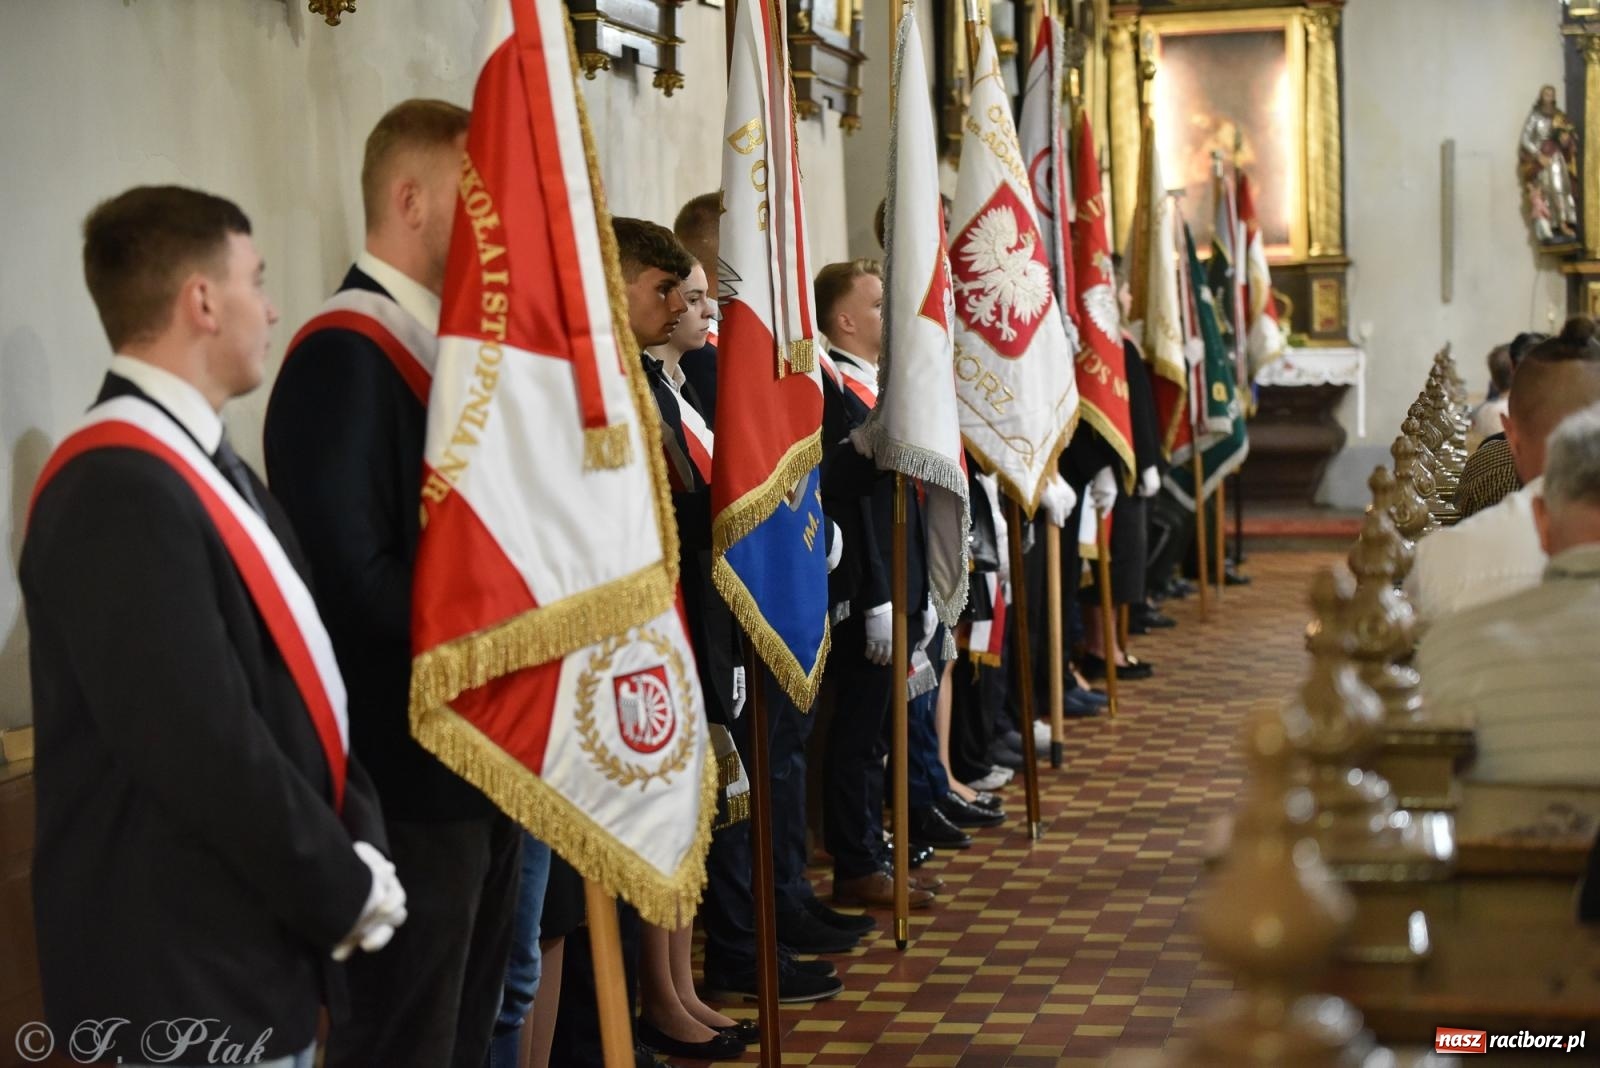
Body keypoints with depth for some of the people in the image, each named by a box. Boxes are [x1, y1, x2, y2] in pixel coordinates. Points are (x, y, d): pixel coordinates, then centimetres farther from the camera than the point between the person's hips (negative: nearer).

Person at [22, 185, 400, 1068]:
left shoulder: (203, 464, 12)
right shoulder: (119, 490, -21)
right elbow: (206, 750, -26)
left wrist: (360, 846, -1)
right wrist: (347, 890, -14)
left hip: (265, 948, 9)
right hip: (188, 976, -9)